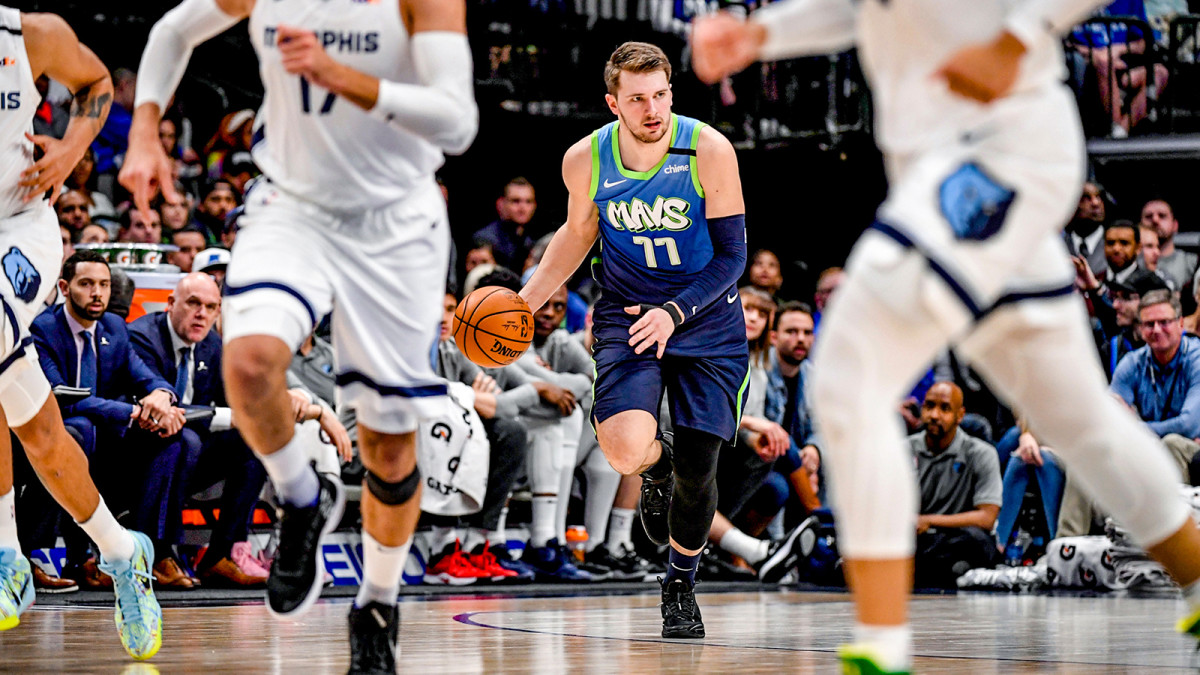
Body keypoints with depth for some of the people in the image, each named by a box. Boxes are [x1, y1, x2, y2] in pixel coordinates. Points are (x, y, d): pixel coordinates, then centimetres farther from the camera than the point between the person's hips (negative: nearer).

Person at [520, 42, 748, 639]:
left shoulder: (709, 151, -18)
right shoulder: (585, 160, -11)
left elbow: (732, 254, -12)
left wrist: (675, 312, -25)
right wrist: (525, 300, 3)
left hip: (708, 324, 0)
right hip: (625, 318, 1)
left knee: (698, 472, 0)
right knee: (624, 448, -25)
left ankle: (680, 586, 28)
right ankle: (656, 467, 15)